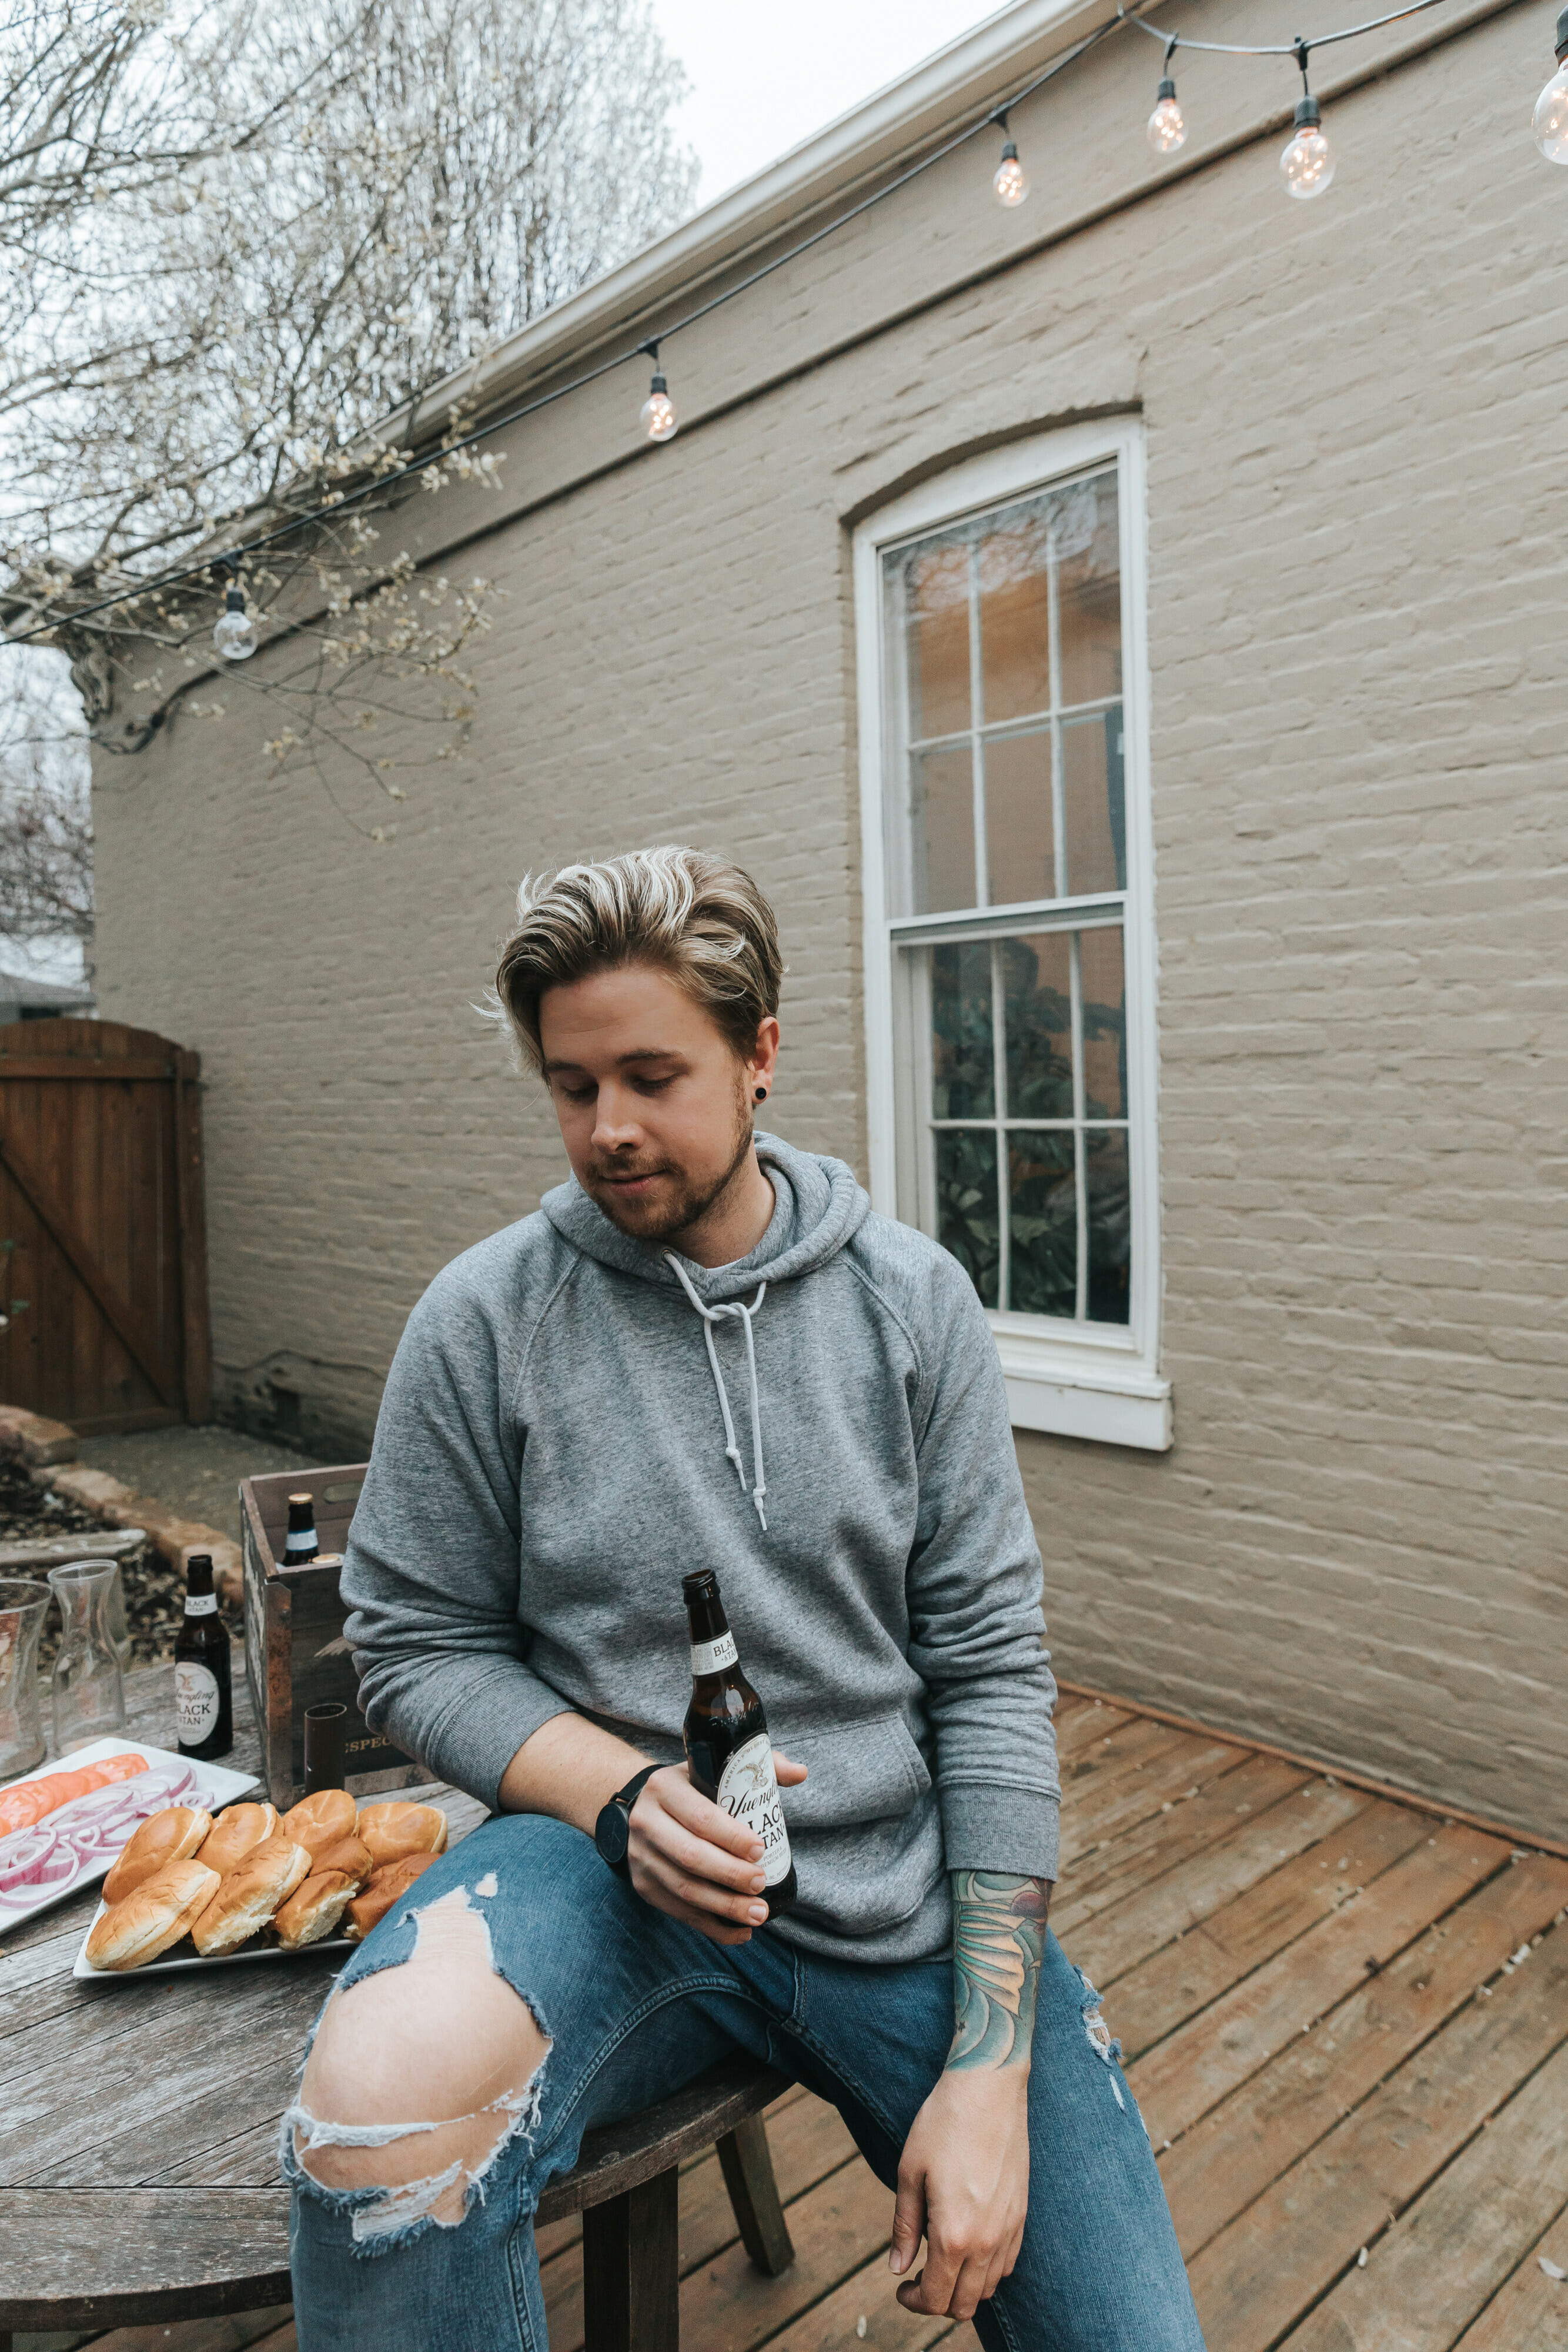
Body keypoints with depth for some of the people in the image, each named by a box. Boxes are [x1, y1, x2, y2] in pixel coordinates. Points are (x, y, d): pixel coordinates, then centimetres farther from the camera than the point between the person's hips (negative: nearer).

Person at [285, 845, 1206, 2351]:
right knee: (381, 2098, -32)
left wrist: (994, 2063, -9)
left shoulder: (914, 1303, -3)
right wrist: (623, 1790, -18)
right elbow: (417, 1651, 1)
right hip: (609, 1859, -1)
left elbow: (989, 1669, -3)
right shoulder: (482, 1320, -6)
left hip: (902, 1886, 2)